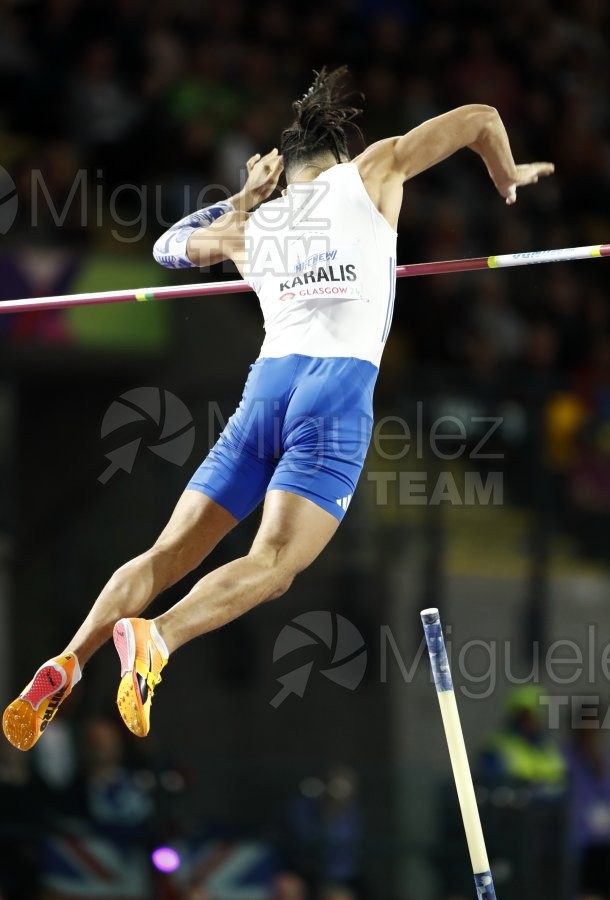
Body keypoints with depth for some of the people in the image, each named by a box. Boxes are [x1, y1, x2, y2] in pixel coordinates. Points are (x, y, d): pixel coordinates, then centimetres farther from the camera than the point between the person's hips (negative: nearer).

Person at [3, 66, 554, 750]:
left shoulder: (250, 225, 21)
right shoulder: (370, 175, 13)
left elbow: (170, 245, 42)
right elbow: (480, 117, 17)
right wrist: (508, 179, 34)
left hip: (265, 386, 4)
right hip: (338, 386, -4)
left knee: (169, 554, 4)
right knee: (270, 566, -15)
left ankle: (68, 662, -10)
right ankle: (155, 639, -37)